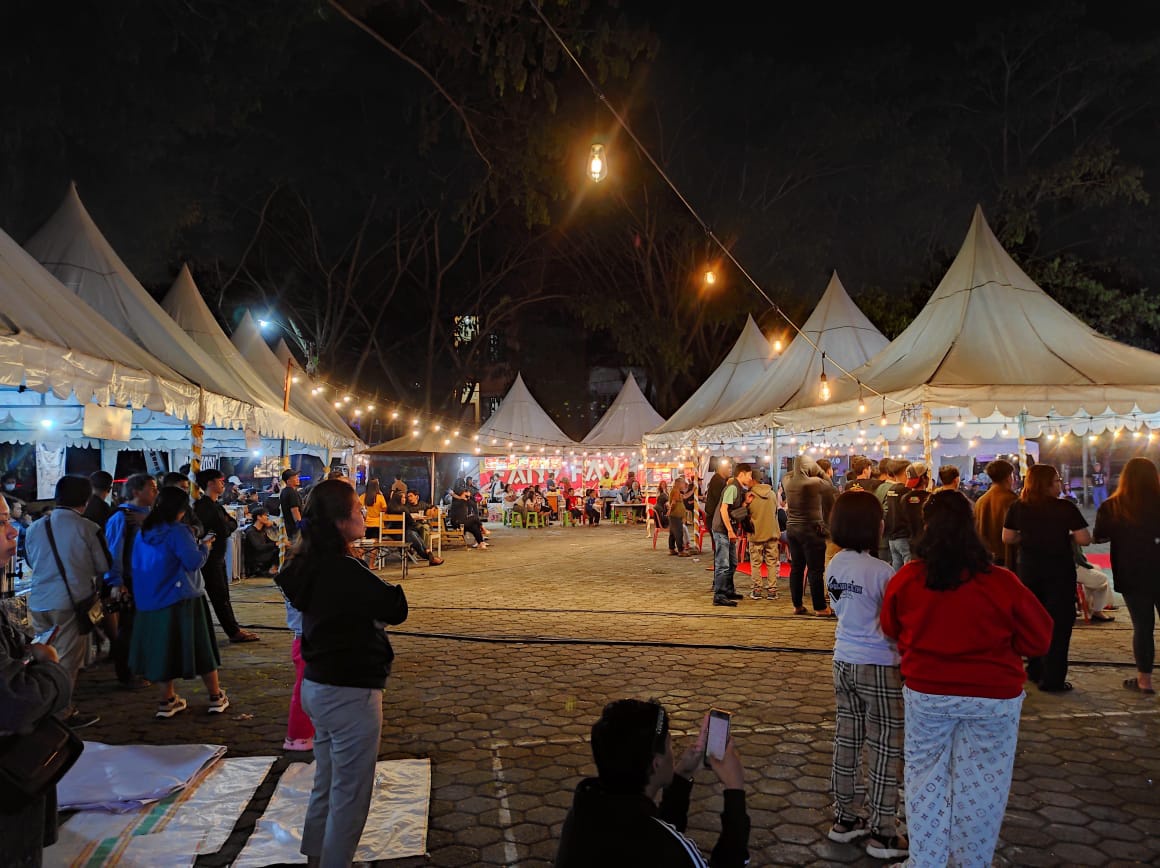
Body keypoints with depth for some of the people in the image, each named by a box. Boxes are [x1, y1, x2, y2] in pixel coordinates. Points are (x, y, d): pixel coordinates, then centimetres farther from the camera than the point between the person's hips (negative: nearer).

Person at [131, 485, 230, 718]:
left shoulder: (143, 533, 6)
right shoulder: (178, 532, -16)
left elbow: (136, 565, 17)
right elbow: (194, 562, -21)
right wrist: (204, 546, -2)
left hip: (151, 601, 6)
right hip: (183, 599, -6)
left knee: (164, 648, 14)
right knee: (200, 646, 6)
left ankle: (167, 700, 19)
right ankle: (216, 697, 15)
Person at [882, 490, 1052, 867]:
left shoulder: (905, 579, -11)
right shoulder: (1001, 583, -17)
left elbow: (891, 630, 6)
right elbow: (1038, 639, -4)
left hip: (926, 694, 1)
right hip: (993, 698, -1)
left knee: (927, 780, 17)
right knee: (979, 785, 15)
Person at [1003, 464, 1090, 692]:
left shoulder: (1018, 507, -3)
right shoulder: (1066, 508, -13)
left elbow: (1007, 538, 1)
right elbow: (1085, 540, -13)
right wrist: (1065, 535, 5)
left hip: (1029, 570, 4)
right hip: (1059, 571, -4)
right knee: (1058, 624, 4)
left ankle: (1036, 670, 29)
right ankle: (1052, 680, 5)